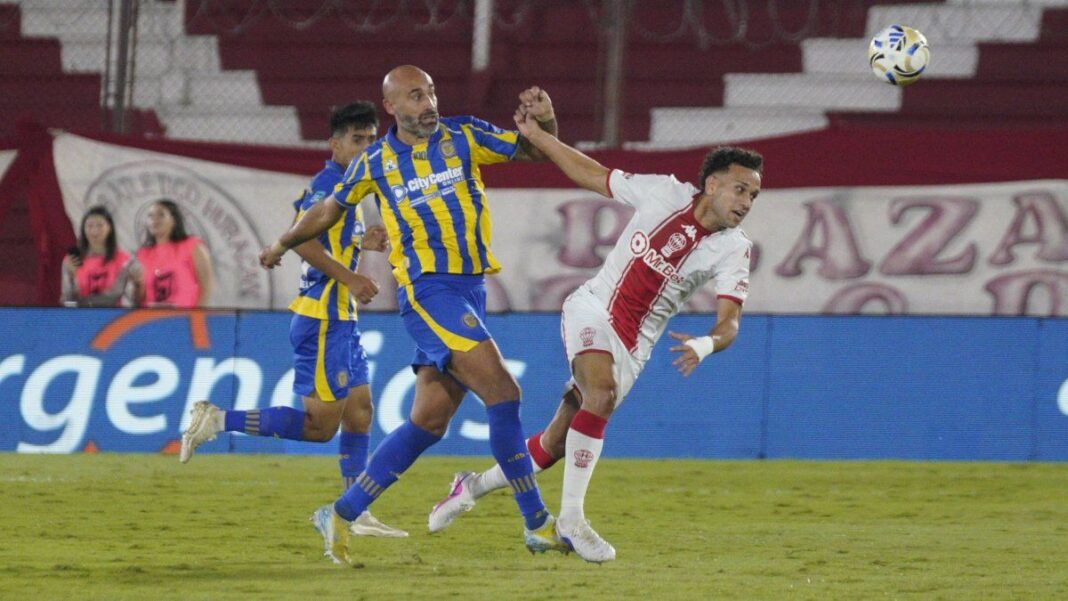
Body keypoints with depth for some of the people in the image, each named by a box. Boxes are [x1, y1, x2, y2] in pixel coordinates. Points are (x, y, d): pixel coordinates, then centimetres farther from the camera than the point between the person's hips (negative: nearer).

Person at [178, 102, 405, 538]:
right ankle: (217, 421, -6)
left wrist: (361, 242, 22)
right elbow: (301, 239, -26)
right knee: (321, 424, -10)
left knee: (359, 412, 9)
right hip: (322, 319, -10)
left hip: (341, 321, 10)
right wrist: (350, 278, -25)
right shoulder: (328, 183, -13)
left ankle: (355, 514, 11)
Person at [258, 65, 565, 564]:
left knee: (428, 420, 5)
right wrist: (283, 244, 32)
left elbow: (536, 152, 11)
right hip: (426, 288, -4)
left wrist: (544, 121, -11)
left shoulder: (465, 136, 7)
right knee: (502, 394, -17)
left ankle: (341, 514, 15)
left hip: (470, 288, 4)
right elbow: (331, 209, 20)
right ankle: (537, 524, -12)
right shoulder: (375, 163, 3)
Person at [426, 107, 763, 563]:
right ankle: (571, 519, -28)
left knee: (558, 443, 5)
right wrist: (534, 135, 2)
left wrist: (704, 345, -39)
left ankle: (474, 486, 31)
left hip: (633, 346, 3)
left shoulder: (734, 251, -8)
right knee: (602, 393, -32)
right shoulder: (665, 193, -9)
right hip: (593, 309, -3)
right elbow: (589, 174, 4)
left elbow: (730, 323, -17)